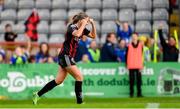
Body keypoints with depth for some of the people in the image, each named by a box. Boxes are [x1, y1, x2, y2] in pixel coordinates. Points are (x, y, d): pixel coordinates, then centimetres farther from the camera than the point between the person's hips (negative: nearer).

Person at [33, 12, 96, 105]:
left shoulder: (82, 29, 9)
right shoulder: (72, 27, -15)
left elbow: (93, 36, 14)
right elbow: (77, 34, -37)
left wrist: (93, 24, 2)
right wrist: (83, 24, -25)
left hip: (69, 57, 9)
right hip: (65, 56, -9)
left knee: (58, 81, 9)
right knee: (79, 77, -11)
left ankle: (37, 95, 14)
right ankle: (79, 101, -6)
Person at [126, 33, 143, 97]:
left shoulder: (140, 45, 6)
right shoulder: (129, 46, 4)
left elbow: (142, 55, 6)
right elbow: (127, 55, 7)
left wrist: (142, 64, 2)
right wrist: (127, 65, 2)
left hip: (138, 66, 0)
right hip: (131, 66, 0)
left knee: (139, 79, 0)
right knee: (131, 80, 2)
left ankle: (139, 93, 4)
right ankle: (131, 93, 9)